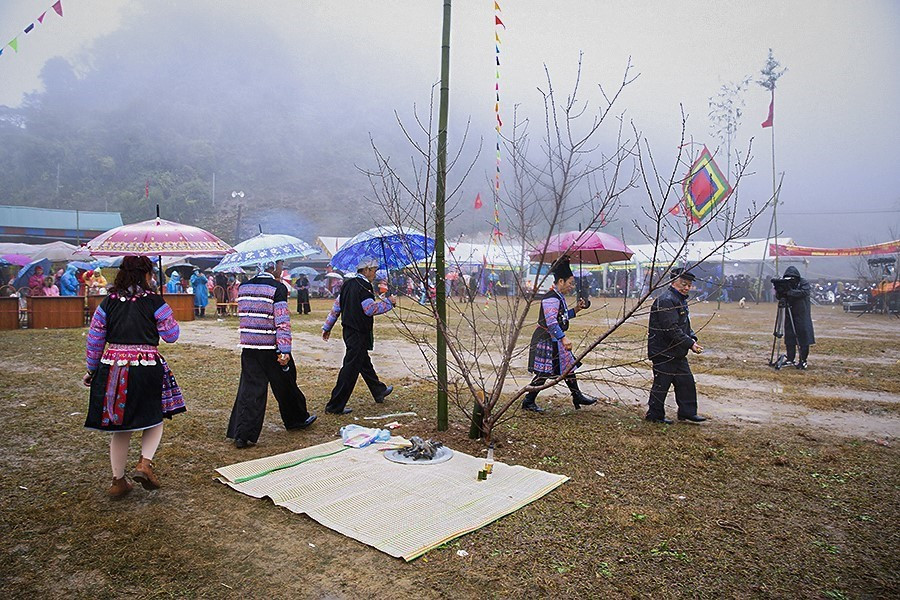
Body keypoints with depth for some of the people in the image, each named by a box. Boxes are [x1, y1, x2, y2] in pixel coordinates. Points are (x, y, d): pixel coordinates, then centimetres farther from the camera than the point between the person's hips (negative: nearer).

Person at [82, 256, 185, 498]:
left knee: (121, 428, 15)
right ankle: (145, 463, -4)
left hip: (112, 367, 4)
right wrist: (171, 320, 19)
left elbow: (94, 340, 9)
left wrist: (91, 370, 20)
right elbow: (171, 335, -1)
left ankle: (118, 481, 22)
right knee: (154, 418, 16)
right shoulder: (155, 302, -6)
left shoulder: (108, 303, 6)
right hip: (147, 367, -4)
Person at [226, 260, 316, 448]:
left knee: (249, 389, 7)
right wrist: (285, 350, -18)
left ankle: (242, 434, 3)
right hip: (271, 348, -5)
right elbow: (282, 321, -18)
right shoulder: (278, 288, -13)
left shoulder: (243, 287, 7)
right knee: (285, 385, 13)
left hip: (248, 347, 5)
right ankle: (297, 419, 32)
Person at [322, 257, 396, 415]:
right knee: (350, 369, -4)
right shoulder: (363, 286, -17)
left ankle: (379, 391, 41)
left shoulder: (348, 284, 10)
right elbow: (371, 309, -23)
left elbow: (337, 306, 14)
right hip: (359, 333, -10)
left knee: (365, 363, 23)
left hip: (348, 330, 10)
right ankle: (335, 406, 1)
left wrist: (327, 327, 21)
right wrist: (388, 302, -9)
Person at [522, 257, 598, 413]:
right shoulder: (551, 298, -20)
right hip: (546, 340, -10)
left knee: (568, 366, 16)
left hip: (556, 340, 10)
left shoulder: (560, 297, 13)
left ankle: (577, 396, 28)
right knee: (543, 373, -5)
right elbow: (551, 322, -30)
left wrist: (576, 309, 12)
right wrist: (563, 338, -37)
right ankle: (528, 401, 6)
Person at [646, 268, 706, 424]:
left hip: (678, 352, 10)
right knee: (661, 384, 0)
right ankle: (655, 415, 12)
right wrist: (690, 344, -23)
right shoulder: (666, 301, -19)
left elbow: (685, 325, 23)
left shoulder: (681, 300, 16)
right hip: (663, 352, -10)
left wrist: (692, 338, 5)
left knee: (686, 382, 14)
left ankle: (687, 412, 26)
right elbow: (671, 329, -25)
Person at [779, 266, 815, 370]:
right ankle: (790, 359, 13)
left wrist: (789, 292, -32)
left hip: (802, 315, -4)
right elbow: (779, 297, 2)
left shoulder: (804, 283, -4)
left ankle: (803, 361, 1)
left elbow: (803, 292, -22)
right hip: (790, 314, 4)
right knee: (789, 337, 5)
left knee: (803, 338, -4)